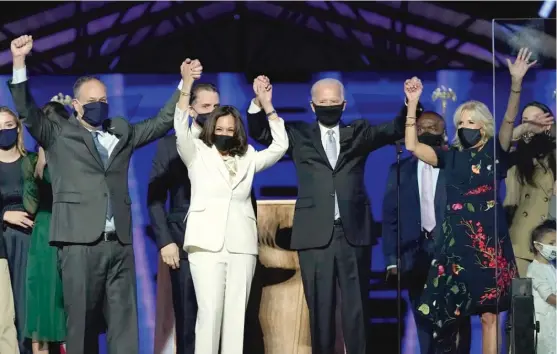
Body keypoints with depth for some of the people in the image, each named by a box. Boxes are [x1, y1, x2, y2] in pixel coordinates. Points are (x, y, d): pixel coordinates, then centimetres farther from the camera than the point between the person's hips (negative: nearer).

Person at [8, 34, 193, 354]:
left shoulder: (121, 133, 17)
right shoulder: (58, 134, 6)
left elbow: (162, 122, 22)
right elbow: (27, 112, -6)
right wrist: (19, 62, -18)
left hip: (120, 242, 4)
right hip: (80, 241, -4)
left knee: (124, 321, 3)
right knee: (82, 320, -1)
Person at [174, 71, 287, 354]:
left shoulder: (247, 159, 17)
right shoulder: (198, 155, 10)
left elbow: (280, 146, 13)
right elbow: (181, 130, -5)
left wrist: (267, 105, 6)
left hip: (242, 246, 3)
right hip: (207, 244, -3)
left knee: (236, 313, 0)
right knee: (210, 311, -11)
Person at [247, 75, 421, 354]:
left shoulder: (359, 133, 11)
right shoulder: (299, 134, 11)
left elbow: (397, 130, 2)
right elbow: (260, 132, 5)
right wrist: (259, 102, -12)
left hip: (354, 232, 0)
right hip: (315, 234, 0)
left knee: (356, 307, 4)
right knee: (320, 308, 4)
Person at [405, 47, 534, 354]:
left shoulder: (494, 153, 3)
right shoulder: (451, 157, 10)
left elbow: (508, 122, -11)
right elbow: (412, 145, 4)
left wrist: (516, 83, -25)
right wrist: (412, 103, -1)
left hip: (489, 241, -3)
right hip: (455, 241, 3)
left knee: (489, 314, -1)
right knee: (447, 312, 3)